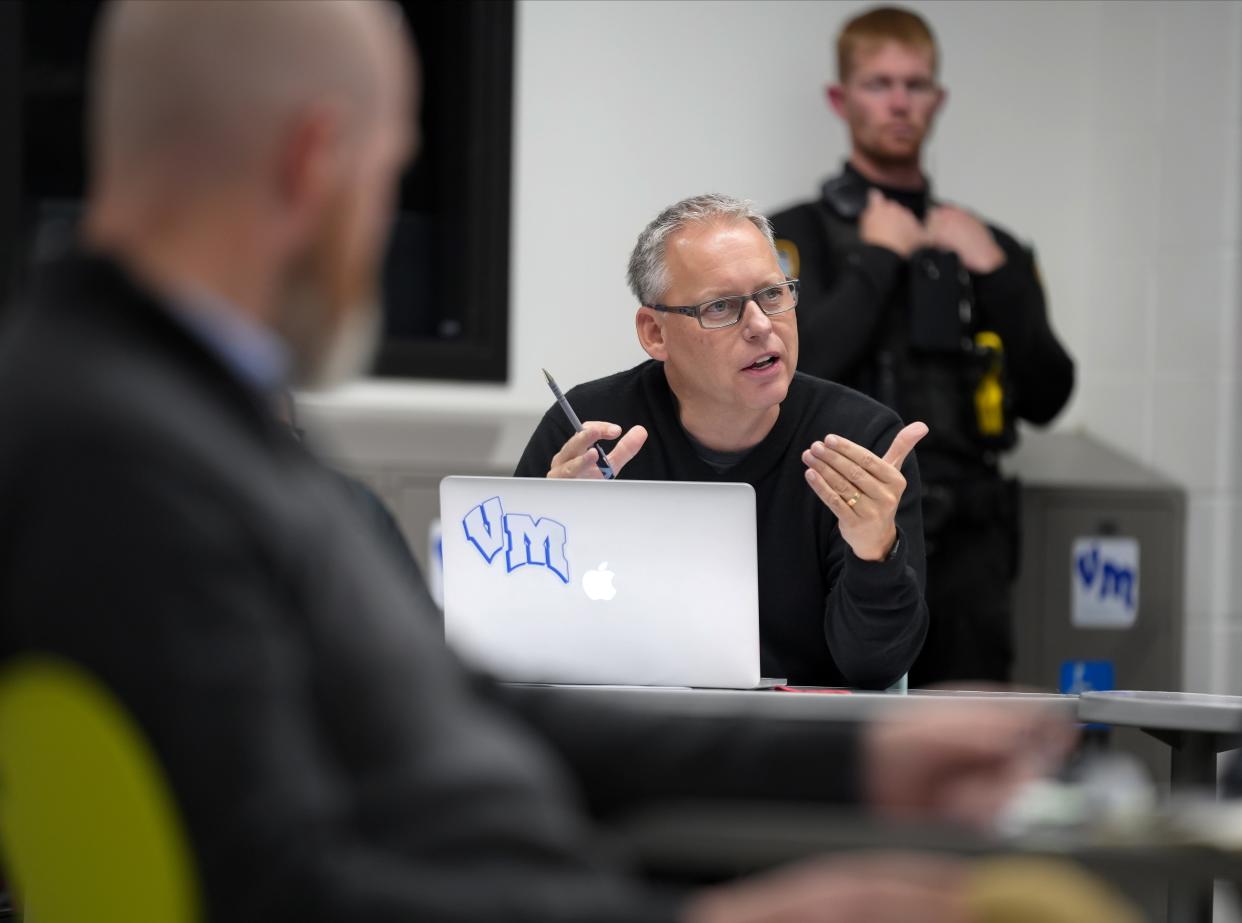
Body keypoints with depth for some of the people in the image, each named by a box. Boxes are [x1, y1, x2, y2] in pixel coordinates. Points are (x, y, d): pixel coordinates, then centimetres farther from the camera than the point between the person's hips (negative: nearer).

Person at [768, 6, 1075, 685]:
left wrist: (994, 273, -1)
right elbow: (794, 371, -13)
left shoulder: (986, 248, 18)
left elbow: (1046, 398, 8)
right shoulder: (800, 237, 5)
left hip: (966, 549, 4)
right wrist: (878, 259, -7)